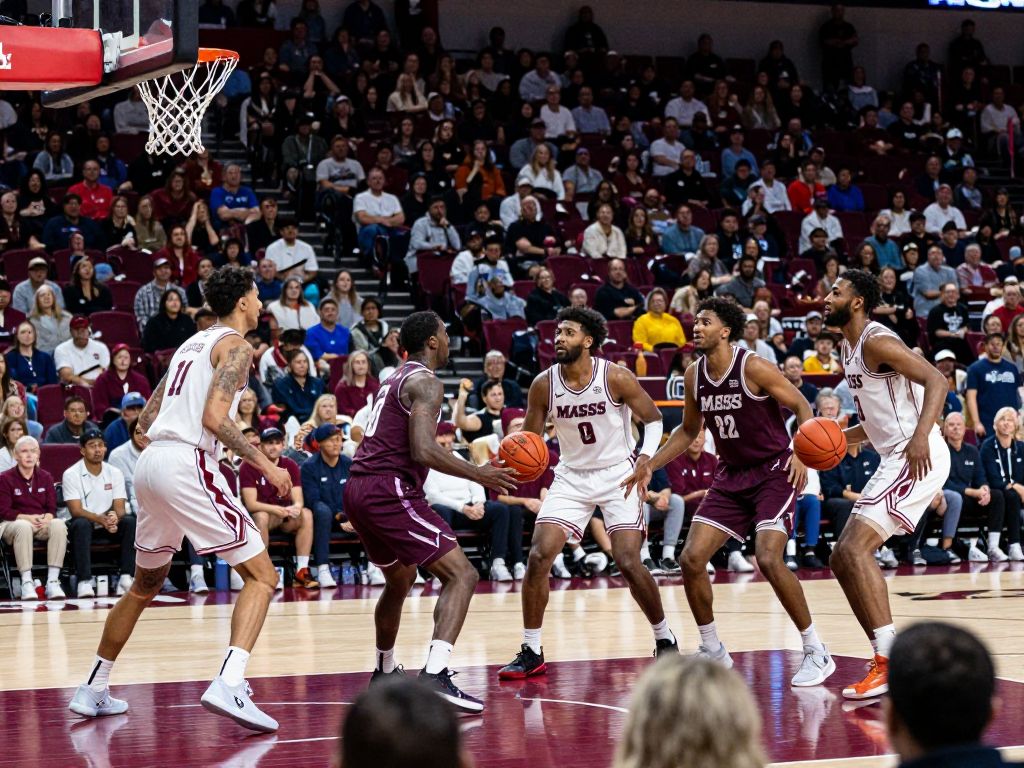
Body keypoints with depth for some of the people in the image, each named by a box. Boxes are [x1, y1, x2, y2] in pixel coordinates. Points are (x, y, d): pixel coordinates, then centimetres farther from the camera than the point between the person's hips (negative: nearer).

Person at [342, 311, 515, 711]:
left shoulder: (393, 379, 22)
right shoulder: (425, 382, -7)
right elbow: (423, 450, -20)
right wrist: (478, 475, -13)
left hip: (359, 488, 10)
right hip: (390, 489, -10)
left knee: (400, 580, 31)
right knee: (461, 574, -12)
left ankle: (384, 672, 44)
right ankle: (434, 676, -29)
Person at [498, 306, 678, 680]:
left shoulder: (616, 378, -16)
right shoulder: (544, 385, -8)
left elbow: (653, 419, -4)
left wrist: (645, 459, -19)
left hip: (618, 475, -3)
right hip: (571, 477, 3)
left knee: (628, 561, -14)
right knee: (538, 557, -10)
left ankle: (665, 639, 9)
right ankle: (531, 652, 0)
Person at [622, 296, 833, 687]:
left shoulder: (754, 368, -17)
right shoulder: (694, 375, 2)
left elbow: (802, 407, -12)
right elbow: (689, 430, 17)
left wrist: (800, 452, -28)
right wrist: (651, 465, 8)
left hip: (774, 472, -7)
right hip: (731, 476, 7)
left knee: (769, 559, -23)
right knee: (691, 559, -4)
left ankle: (816, 651, -9)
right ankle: (712, 651, 13)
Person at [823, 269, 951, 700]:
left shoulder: (876, 341, -12)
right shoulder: (849, 348, 18)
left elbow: (936, 380, -22)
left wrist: (921, 436, -35)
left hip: (919, 458, -11)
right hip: (896, 461, 11)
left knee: (855, 548, -21)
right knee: (842, 560, 9)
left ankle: (891, 664, -23)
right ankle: (889, 663, 12)